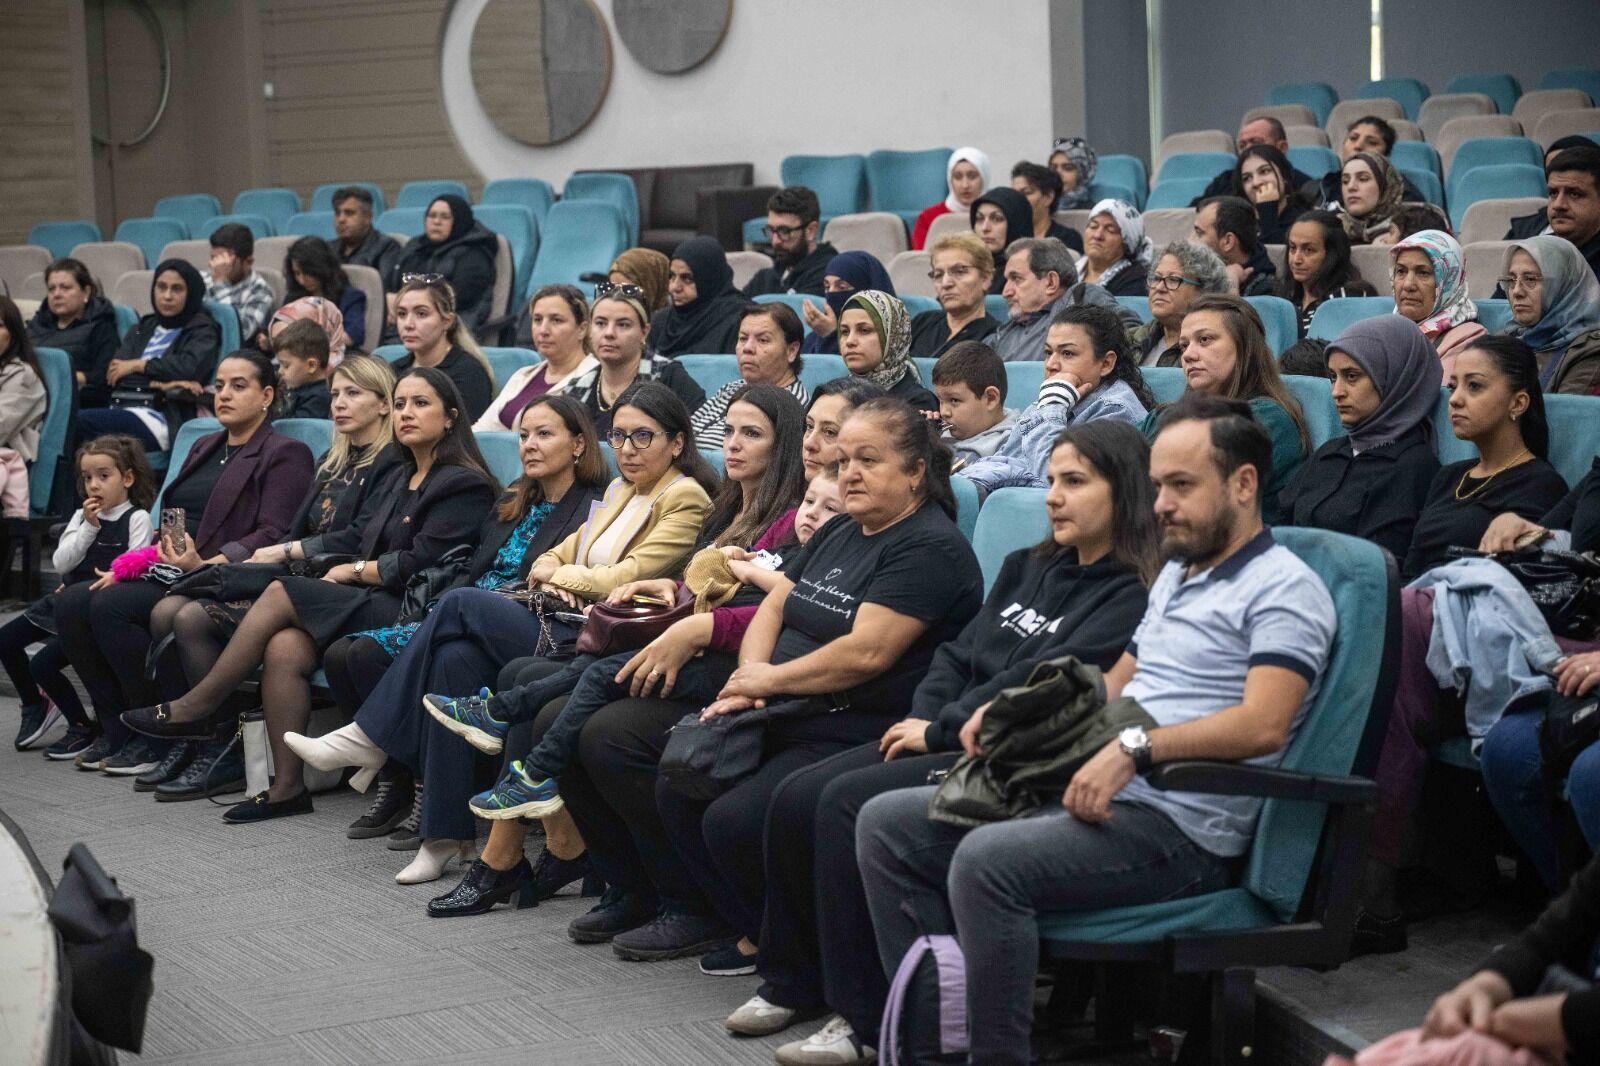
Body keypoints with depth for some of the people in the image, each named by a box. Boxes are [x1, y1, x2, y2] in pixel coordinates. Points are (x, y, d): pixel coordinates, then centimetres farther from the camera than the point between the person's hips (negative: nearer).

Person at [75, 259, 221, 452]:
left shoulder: (202, 329, 15)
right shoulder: (142, 329, 29)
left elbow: (189, 367, -7)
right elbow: (113, 372, 12)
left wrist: (138, 365, 4)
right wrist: (159, 384, -7)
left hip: (156, 418, -5)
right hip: (119, 410, 5)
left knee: (80, 420, -33)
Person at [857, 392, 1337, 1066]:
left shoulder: (1283, 588, -7)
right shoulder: (1175, 575, 23)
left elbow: (1262, 725, -21)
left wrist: (1135, 747, -29)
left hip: (1179, 827, -10)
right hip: (1095, 799, 10)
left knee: (987, 860, -33)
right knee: (888, 824, 1)